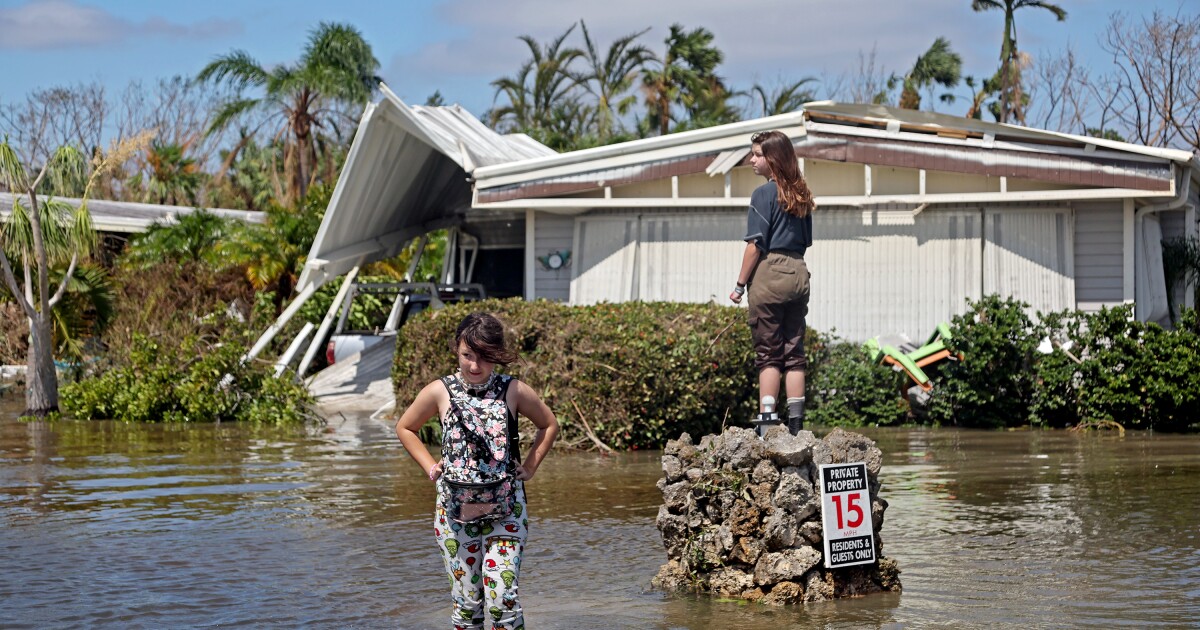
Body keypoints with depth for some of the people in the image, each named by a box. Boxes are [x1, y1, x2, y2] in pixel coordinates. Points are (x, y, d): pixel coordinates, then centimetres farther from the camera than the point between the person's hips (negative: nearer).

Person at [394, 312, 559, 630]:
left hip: (505, 511, -1)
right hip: (455, 509, 1)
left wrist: (530, 466, 4)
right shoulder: (440, 392, -2)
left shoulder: (514, 391, -4)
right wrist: (430, 466, 5)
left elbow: (549, 424, 13)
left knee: (502, 596, -11)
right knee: (466, 597, 7)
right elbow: (405, 428, 14)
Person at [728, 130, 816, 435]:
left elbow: (755, 244, -12)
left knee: (768, 354, -3)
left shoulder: (763, 194, -9)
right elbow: (805, 242, 14)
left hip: (769, 272, -6)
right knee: (794, 352, 7)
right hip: (798, 273, 6)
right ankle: (795, 426, 7)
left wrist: (740, 285, -6)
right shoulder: (801, 195, 11)